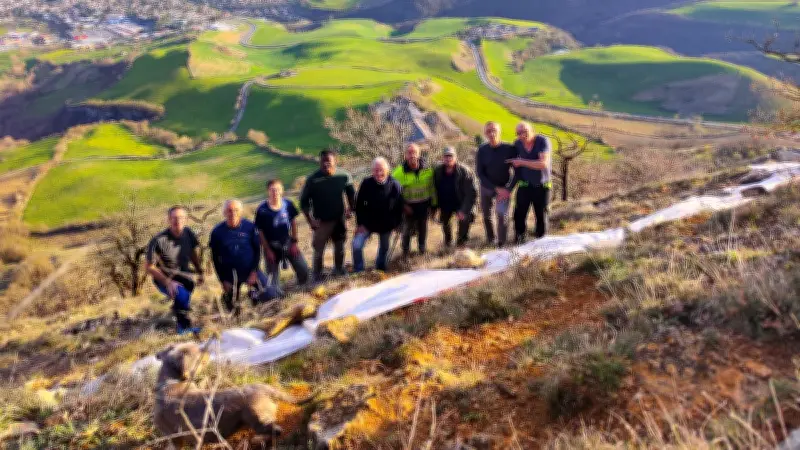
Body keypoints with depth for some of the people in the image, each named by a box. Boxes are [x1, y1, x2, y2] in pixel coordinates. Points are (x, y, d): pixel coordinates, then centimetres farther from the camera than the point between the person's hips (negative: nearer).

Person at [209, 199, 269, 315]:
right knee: (234, 311, 3)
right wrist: (223, 281, -3)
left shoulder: (250, 227, -9)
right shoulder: (217, 232, -7)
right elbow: (215, 258, 0)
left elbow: (257, 250, -1)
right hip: (230, 274, 0)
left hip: (251, 271, 0)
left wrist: (254, 271, -8)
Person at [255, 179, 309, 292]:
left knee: (303, 269, 2)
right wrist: (267, 250, -10)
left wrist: (294, 242, 1)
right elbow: (260, 232, -10)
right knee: (273, 275, 5)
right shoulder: (262, 210, -17)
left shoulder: (288, 204, -10)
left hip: (288, 243, 3)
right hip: (272, 246, -2)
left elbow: (293, 223, 3)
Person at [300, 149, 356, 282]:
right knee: (318, 250, 0)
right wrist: (310, 220, -14)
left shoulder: (344, 176, -10)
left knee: (340, 247, 19)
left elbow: (351, 194, 8)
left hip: (340, 219, 3)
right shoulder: (313, 179, -17)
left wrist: (350, 209, -1)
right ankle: (317, 276, 17)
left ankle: (339, 270, 42)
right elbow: (304, 201, -9)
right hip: (321, 221, -3)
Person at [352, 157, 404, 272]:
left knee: (384, 248, 18)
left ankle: (380, 270, 41)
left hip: (386, 225, 1)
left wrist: (396, 224, -2)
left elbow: (399, 207, -3)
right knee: (357, 245, -11)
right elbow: (359, 204, -5)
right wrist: (360, 223, -7)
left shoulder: (394, 185, -14)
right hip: (368, 223, 0)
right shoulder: (366, 184, -14)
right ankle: (358, 271, 7)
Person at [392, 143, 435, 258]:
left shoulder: (427, 169, -8)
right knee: (408, 227, 3)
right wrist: (403, 205, -11)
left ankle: (422, 246, 41)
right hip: (409, 205, -2)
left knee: (422, 227, 17)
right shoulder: (400, 171, -16)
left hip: (424, 204, 2)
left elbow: (432, 186, 4)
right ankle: (406, 249, 28)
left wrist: (433, 203, 7)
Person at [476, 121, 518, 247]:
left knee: (502, 215, -20)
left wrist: (509, 189, -15)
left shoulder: (509, 149, -13)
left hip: (504, 188, -2)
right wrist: (496, 188, -17)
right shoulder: (482, 151, -8)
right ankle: (490, 240, 33)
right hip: (486, 187, 3)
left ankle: (502, 244, -12)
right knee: (487, 216, 12)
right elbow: (480, 173, -8)